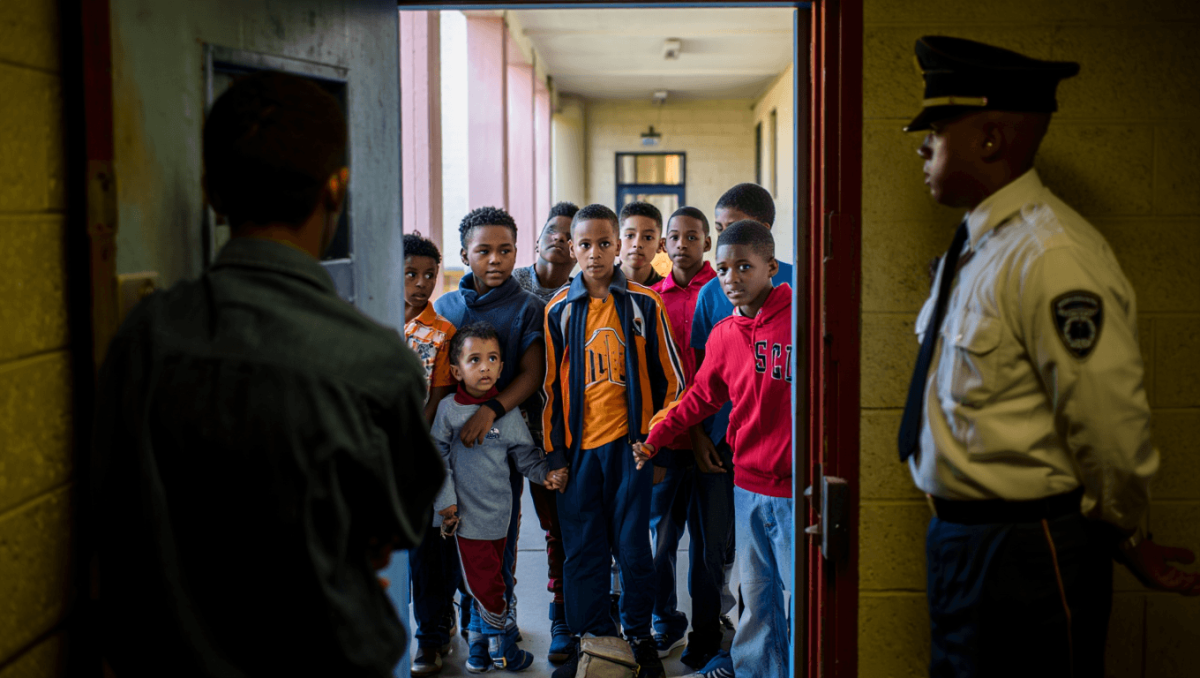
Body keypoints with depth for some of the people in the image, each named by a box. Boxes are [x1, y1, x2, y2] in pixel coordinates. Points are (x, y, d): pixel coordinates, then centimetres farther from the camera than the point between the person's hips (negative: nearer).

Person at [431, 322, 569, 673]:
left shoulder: (508, 413, 0)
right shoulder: (448, 409, -1)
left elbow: (526, 455, 7)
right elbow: (439, 457, 2)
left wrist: (545, 474, -10)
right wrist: (446, 500, -1)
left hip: (494, 510, -1)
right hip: (466, 512, 1)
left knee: (486, 580, 2)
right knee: (480, 580, 7)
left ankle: (500, 646, 20)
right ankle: (492, 643, 24)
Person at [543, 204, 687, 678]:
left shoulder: (644, 304, 1)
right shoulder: (559, 310, 5)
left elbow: (669, 376, 6)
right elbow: (550, 385, 9)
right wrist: (551, 449, 5)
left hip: (629, 441, -1)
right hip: (577, 446, 2)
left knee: (633, 545, 3)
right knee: (582, 548, 6)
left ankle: (640, 636, 20)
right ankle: (591, 639, 19)